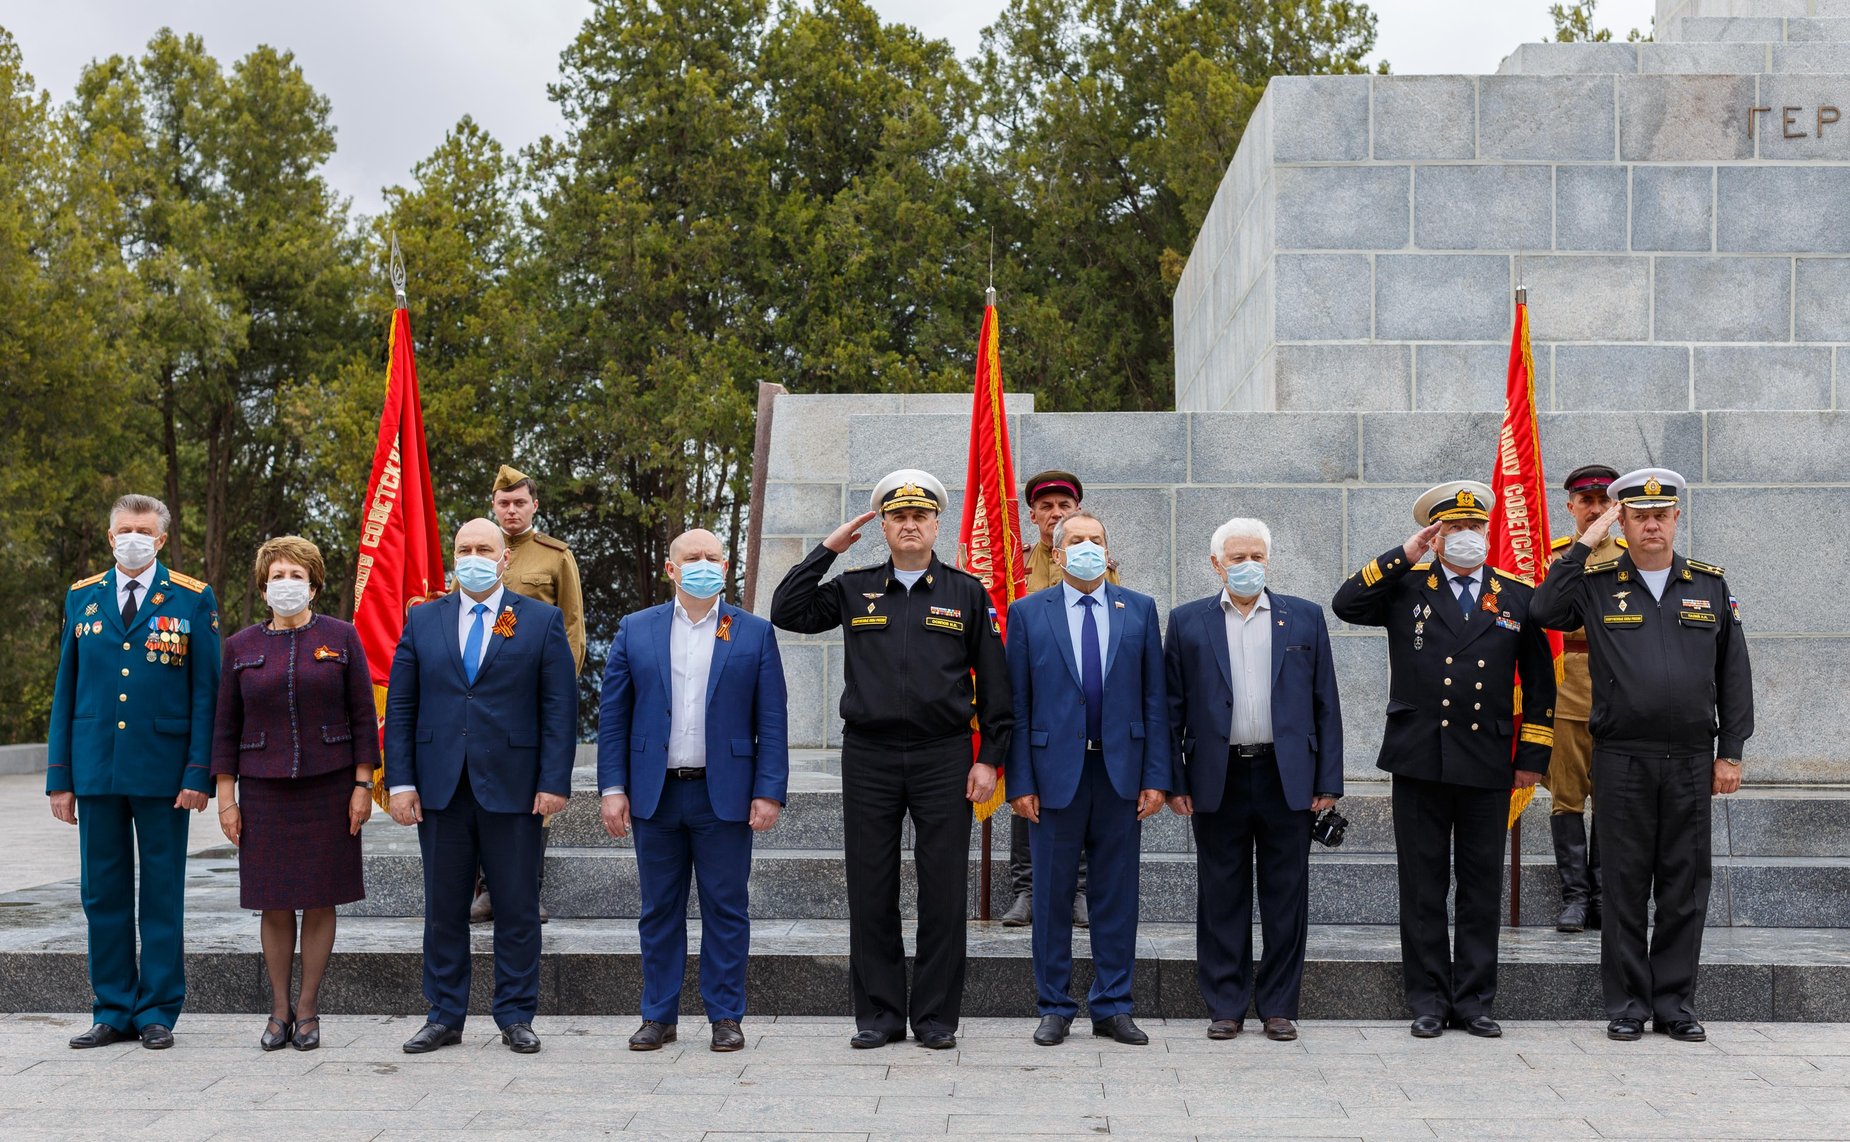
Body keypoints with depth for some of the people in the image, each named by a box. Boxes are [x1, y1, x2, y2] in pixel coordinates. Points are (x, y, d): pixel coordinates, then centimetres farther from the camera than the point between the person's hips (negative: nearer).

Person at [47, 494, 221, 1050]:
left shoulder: (192, 600, 0)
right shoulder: (82, 598, 10)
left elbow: (206, 691, -2)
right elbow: (66, 689, 10)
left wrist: (199, 773, -10)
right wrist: (59, 777, 5)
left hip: (162, 769, -3)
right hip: (95, 769, 3)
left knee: (162, 894, 4)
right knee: (103, 893, 7)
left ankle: (158, 1012, 12)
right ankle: (114, 1012, 16)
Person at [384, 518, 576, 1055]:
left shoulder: (542, 621, 3)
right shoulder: (423, 620, 9)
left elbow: (560, 707, -1)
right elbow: (400, 706, 7)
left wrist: (554, 782, -9)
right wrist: (401, 781, -1)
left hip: (512, 788, -2)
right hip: (440, 788, 2)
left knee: (517, 909, 4)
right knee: (443, 908, 8)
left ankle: (516, 1017, 14)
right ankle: (445, 1016, 19)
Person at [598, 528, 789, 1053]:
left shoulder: (755, 633, 4)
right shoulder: (635, 630, 7)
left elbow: (771, 721, 1)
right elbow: (612, 714, 6)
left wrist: (769, 792, -7)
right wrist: (612, 786, -2)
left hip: (725, 795, -1)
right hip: (655, 794, 2)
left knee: (726, 910, 4)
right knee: (659, 910, 8)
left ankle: (725, 1017, 13)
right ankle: (659, 1016, 18)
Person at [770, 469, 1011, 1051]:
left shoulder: (966, 592, 6)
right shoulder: (854, 589, 9)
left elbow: (993, 681, 6)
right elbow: (787, 612, 0)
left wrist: (989, 758, -1)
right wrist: (828, 548, -1)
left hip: (943, 757, -1)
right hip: (869, 757, 1)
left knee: (944, 893, 1)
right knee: (871, 892, 4)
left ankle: (937, 1016, 11)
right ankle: (879, 1014, 15)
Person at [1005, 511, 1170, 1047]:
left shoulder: (1139, 610, 7)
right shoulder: (1028, 613, 3)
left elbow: (1155, 698, 5)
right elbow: (1016, 704, 1)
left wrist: (1156, 777, -2)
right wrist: (1020, 781, -5)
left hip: (1122, 772, 1)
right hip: (1056, 771, -1)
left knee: (1117, 895, 6)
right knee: (1052, 895, 5)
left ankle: (1112, 1008, 16)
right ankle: (1054, 1008, 16)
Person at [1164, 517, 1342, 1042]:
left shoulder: (1305, 618, 7)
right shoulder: (1188, 622, 6)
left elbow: (1325, 704, 6)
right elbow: (1173, 707, 4)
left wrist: (1328, 781, 0)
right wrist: (1174, 781, -2)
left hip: (1287, 778, 0)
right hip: (1217, 779, 0)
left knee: (1285, 897, 5)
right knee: (1221, 899, 5)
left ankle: (1279, 1006, 15)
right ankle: (1225, 1006, 15)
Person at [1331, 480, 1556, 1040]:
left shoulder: (1518, 596, 9)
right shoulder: (1406, 587, 5)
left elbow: (1540, 681, 12)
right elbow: (1345, 605, -10)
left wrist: (1533, 757, 7)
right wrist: (1405, 555, -11)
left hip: (1488, 764, 1)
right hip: (1419, 761, -1)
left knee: (1482, 888, 7)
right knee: (1422, 888, 4)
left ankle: (1474, 1000, 17)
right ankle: (1428, 1002, 13)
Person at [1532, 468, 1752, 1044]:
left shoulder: (1710, 585, 9)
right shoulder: (1596, 583, 4)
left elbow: (1734, 673, 10)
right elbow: (1544, 610, -15)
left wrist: (1730, 752, 4)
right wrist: (1586, 542, -11)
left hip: (1691, 761, 2)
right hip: (1622, 759, -2)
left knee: (1685, 889, 6)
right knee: (1625, 888, 3)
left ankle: (1675, 1004, 16)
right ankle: (1627, 1006, 12)